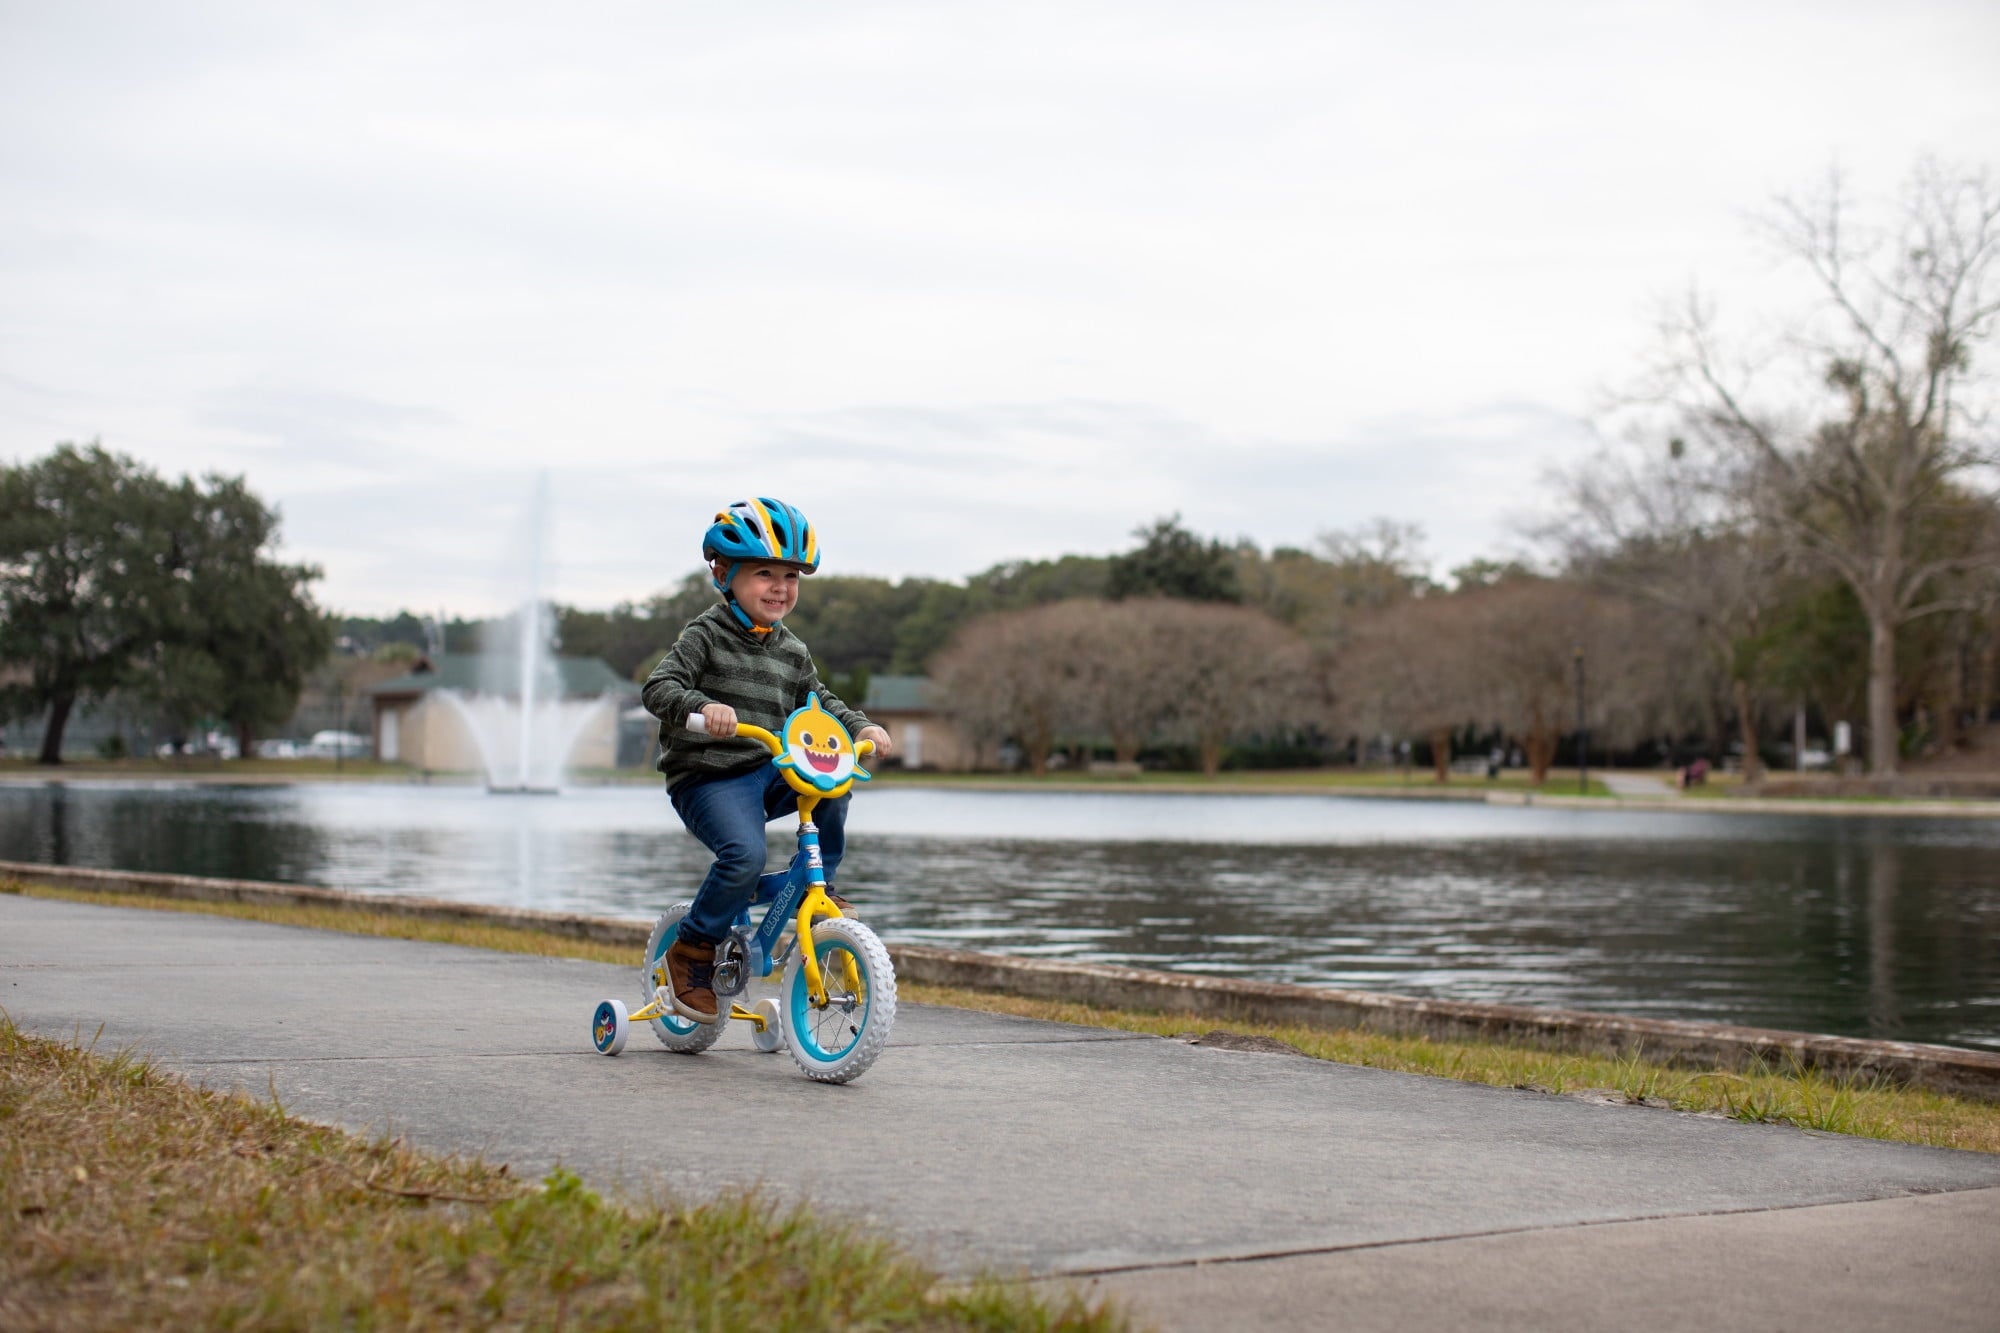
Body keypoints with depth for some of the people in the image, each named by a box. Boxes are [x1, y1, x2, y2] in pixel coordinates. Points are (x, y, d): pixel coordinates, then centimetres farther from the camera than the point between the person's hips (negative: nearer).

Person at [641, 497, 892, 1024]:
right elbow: (659, 687, -19)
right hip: (705, 778, -6)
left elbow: (818, 702, 22)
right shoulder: (705, 635, -8)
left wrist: (861, 727, 4)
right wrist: (702, 706, -39)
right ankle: (692, 950, -7)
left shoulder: (791, 651, 11)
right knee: (745, 854, -29)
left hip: (768, 774, 6)